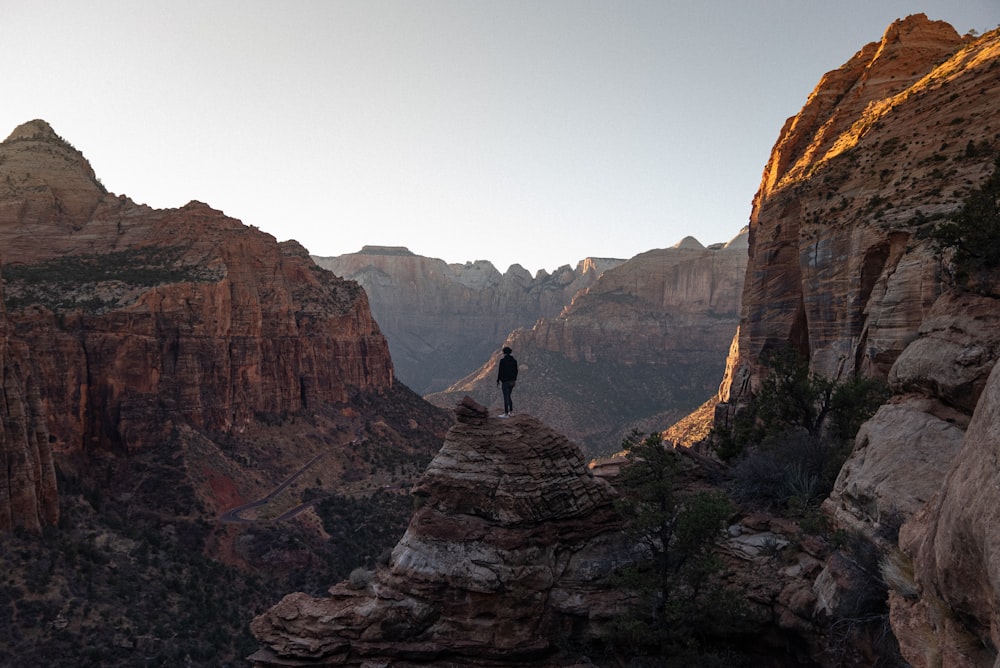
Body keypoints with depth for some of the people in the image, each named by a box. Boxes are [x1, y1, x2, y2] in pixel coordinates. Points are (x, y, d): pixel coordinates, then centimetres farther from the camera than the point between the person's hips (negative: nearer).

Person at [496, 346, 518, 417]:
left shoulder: (502, 360, -13)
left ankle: (506, 414, 1)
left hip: (505, 381, -6)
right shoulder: (514, 360, 5)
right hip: (512, 381, 6)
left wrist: (498, 380, -3)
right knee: (508, 396, 18)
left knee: (506, 397, -2)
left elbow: (500, 371, -13)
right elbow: (516, 371, 8)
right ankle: (511, 411, 17)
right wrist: (514, 380, 18)